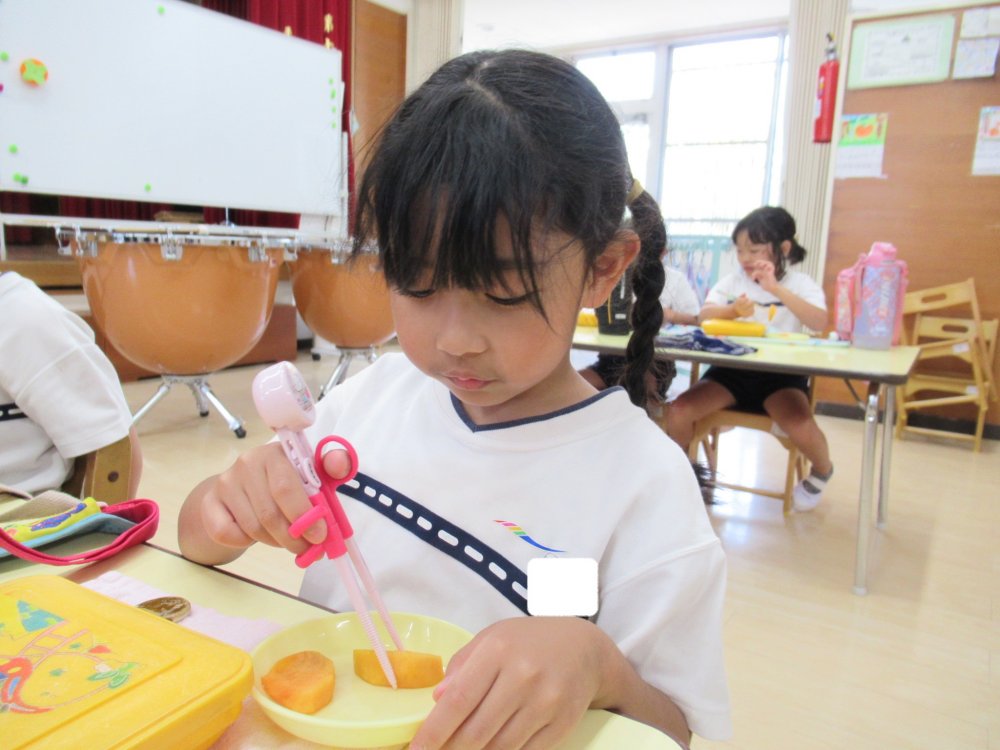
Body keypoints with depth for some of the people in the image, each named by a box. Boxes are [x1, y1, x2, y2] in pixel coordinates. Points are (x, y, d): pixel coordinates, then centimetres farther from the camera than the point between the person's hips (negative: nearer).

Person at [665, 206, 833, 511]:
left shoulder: (800, 284, 1)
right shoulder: (732, 280, 9)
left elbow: (819, 322, -17)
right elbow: (704, 315, -3)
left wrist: (776, 289, -26)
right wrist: (732, 310, -25)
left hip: (780, 373, -2)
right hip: (732, 369, 3)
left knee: (800, 426, -30)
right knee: (678, 411, -21)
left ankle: (822, 471, 8)